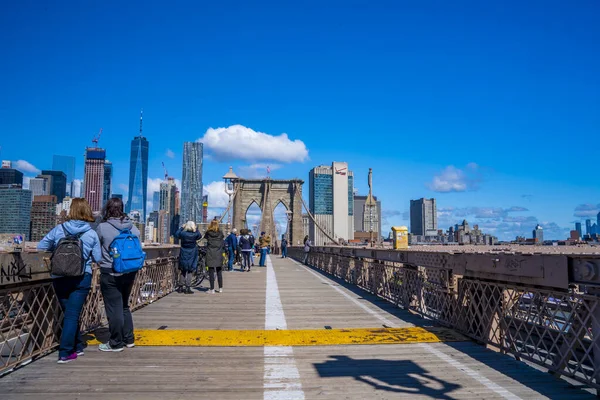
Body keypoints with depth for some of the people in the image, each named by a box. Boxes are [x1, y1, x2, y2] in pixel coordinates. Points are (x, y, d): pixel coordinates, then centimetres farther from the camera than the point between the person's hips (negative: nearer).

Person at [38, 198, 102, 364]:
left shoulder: (58, 229, -2)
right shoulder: (92, 234, -6)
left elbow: (41, 247, 7)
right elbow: (98, 258, -3)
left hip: (59, 278, 2)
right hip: (81, 278, -2)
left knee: (69, 313, 17)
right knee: (72, 315, 2)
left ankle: (77, 346, 29)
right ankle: (65, 353, -1)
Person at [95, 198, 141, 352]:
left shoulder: (102, 227, -13)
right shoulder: (132, 226, -1)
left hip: (110, 274, -5)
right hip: (130, 272, 5)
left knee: (114, 308, 5)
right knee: (124, 306, 20)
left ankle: (116, 343, 14)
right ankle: (129, 339, 26)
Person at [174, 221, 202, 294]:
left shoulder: (183, 233, -9)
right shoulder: (195, 234, -11)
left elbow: (176, 234, 11)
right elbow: (200, 236, 12)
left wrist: (182, 228, 14)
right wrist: (196, 229, 14)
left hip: (183, 255, 2)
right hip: (191, 255, -2)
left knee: (183, 271, 14)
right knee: (190, 272, 4)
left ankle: (180, 287, 19)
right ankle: (187, 288, 2)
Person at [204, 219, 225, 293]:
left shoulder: (208, 233, -5)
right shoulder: (220, 233, -1)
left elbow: (204, 237, 14)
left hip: (210, 254, -2)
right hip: (219, 254, 2)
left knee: (211, 272, 1)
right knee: (219, 272, 10)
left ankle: (212, 289, 1)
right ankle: (220, 288, 14)